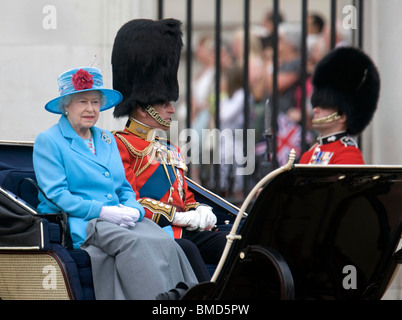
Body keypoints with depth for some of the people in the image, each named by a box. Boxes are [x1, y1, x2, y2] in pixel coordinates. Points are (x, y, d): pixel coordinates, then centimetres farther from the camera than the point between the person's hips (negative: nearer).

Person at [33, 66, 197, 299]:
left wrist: (133, 209, -1)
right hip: (78, 223, -6)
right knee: (134, 244, -35)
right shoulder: (48, 141, 3)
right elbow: (57, 195, -7)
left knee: (165, 243, -26)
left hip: (121, 218, 6)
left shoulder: (107, 139, 24)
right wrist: (101, 211, -16)